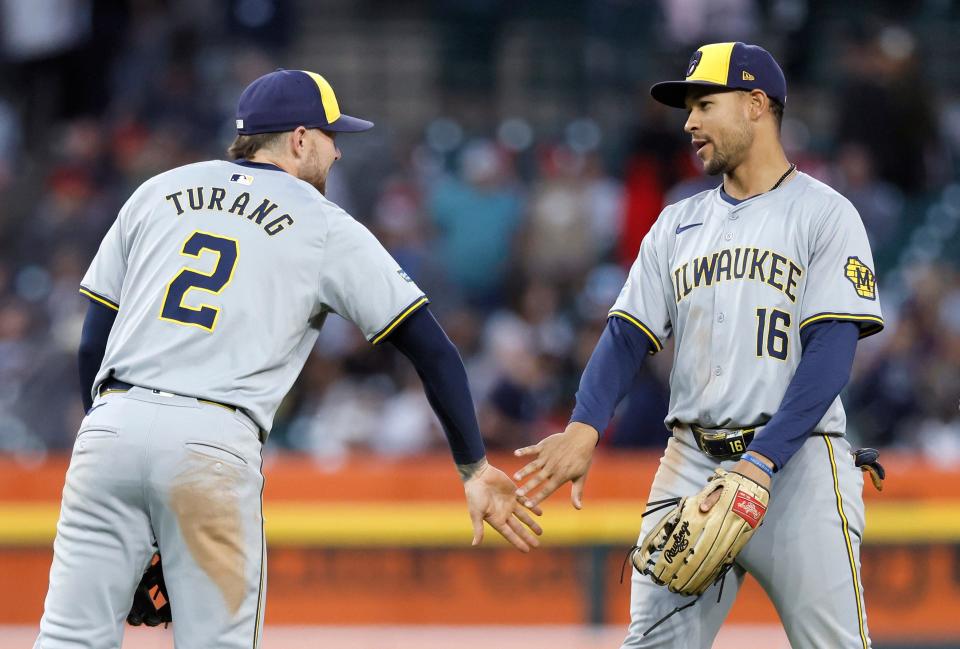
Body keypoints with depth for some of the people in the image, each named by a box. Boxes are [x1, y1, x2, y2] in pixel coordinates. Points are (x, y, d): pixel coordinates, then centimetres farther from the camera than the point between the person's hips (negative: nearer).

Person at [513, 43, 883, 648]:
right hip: (690, 462, 5)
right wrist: (584, 428, -11)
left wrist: (760, 464, -21)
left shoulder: (825, 214, 0)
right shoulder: (677, 225, 17)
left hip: (796, 461, -5)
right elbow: (628, 336, 9)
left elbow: (831, 354, -9)